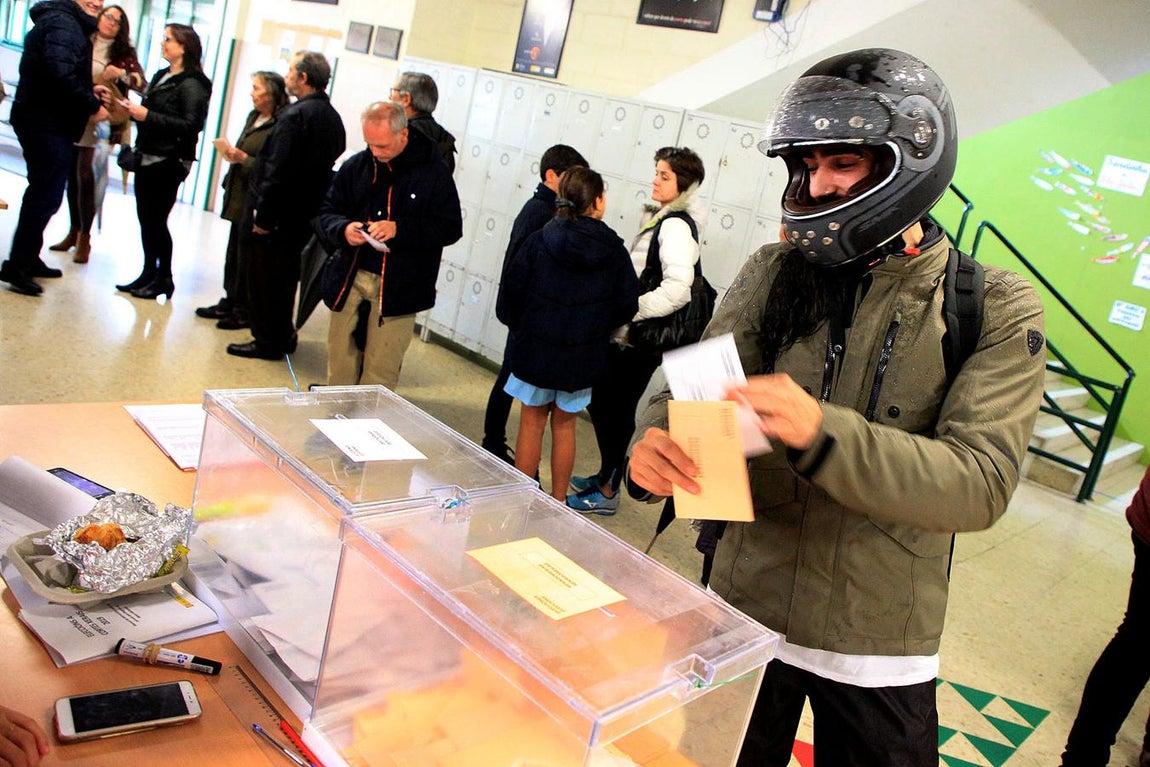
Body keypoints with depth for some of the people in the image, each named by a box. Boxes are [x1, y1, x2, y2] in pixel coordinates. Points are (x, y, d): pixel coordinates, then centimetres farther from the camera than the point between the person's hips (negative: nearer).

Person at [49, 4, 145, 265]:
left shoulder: (124, 53, 3)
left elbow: (143, 85, -5)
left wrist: (122, 74, -21)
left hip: (99, 123, -3)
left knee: (86, 177, -6)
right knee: (72, 176, 6)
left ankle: (84, 237, 0)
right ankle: (74, 231, 17)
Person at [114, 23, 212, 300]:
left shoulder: (191, 85, -10)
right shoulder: (161, 77, 15)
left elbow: (191, 125, -19)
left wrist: (148, 116, -21)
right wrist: (135, 110, 3)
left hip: (169, 163, -8)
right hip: (147, 158, 8)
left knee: (156, 220, -3)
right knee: (145, 218, 9)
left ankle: (164, 279, 9)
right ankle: (149, 274, 19)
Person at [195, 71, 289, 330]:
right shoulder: (253, 117, 12)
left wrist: (244, 159, -20)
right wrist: (232, 155, 12)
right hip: (239, 195, 9)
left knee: (246, 256, -1)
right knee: (233, 252, 15)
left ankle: (244, 311, 10)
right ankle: (230, 302, 26)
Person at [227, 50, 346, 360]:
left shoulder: (295, 116, -19)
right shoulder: (333, 118, 9)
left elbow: (277, 171, -23)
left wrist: (262, 215, -18)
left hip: (276, 217, -9)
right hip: (303, 216, 9)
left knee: (264, 280, 3)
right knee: (285, 278, 19)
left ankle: (268, 341, 11)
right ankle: (282, 336, 29)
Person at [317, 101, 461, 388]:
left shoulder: (433, 172, -5)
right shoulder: (356, 166, 6)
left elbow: (451, 228, -8)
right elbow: (328, 213, 13)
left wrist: (399, 229, -20)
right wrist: (343, 229, -12)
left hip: (398, 287, -4)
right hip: (349, 279, 4)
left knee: (380, 371, 1)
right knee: (339, 362, 11)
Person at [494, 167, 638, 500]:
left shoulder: (540, 241, -10)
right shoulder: (614, 250, -8)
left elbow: (511, 289, -7)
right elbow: (627, 304, -3)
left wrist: (520, 327, 10)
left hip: (536, 347, -1)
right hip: (583, 355, 1)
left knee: (532, 422, 12)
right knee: (564, 425, 16)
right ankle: (558, 501, 26)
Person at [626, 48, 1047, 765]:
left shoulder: (997, 309, -8)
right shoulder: (774, 271, -1)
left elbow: (981, 484, -19)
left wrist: (820, 432, -35)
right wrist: (655, 441, -29)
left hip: (877, 650, -1)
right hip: (741, 610, 2)